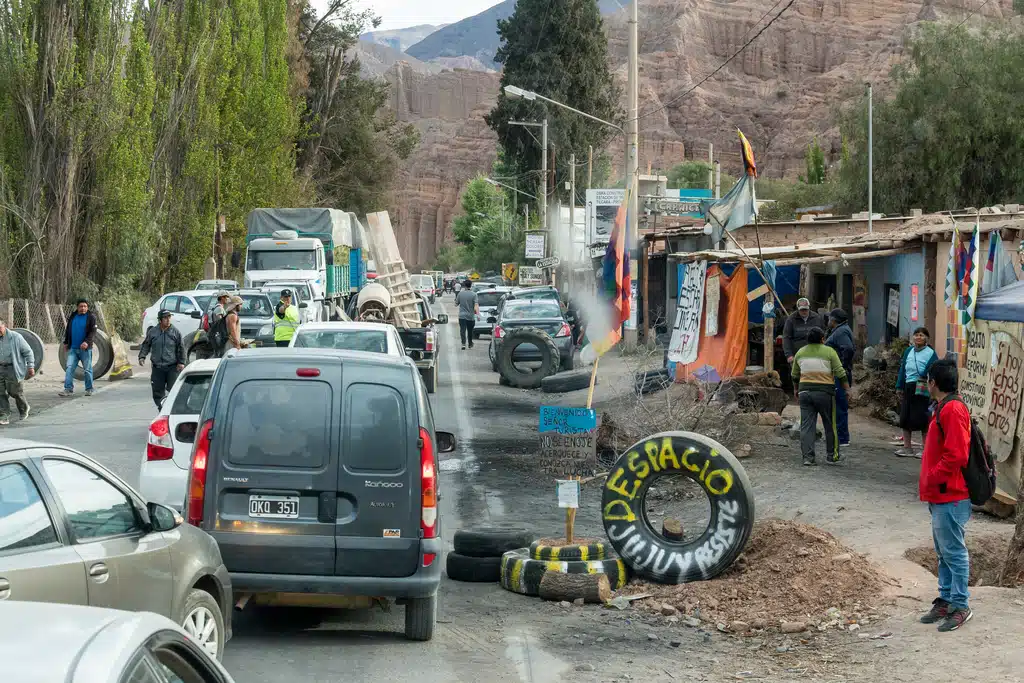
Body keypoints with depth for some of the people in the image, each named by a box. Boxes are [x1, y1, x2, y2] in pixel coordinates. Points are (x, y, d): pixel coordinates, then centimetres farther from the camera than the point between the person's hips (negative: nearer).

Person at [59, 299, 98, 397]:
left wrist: (87, 342, -24)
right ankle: (68, 389, -7)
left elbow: (93, 332, -10)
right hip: (73, 348, 4)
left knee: (87, 370, 4)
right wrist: (66, 342, 16)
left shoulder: (91, 317, -4)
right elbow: (68, 330, 20)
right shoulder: (72, 317, 10)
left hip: (85, 348, -4)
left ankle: (89, 389, 15)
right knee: (69, 368, -5)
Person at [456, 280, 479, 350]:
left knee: (462, 330, -5)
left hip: (462, 315, 0)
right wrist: (478, 313, -19)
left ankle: (463, 343, -23)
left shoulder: (460, 293, -2)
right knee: (470, 331, 16)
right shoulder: (473, 294, -8)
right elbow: (476, 305, -17)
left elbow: (456, 303, 9)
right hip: (471, 316, 0)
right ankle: (470, 344, 32)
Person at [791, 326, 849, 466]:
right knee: (830, 425, 9)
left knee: (807, 426, 3)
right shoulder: (829, 352, -3)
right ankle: (832, 455, 16)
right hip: (824, 392, -3)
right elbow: (840, 373, -5)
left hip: (805, 391, 3)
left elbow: (795, 376, 20)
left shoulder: (800, 353, 10)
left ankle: (808, 457, -4)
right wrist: (847, 389, 5)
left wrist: (796, 390, 34)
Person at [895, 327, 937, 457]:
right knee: (905, 418, 11)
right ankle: (907, 448, 22)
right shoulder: (908, 351, 12)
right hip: (908, 388, 7)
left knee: (922, 420, -4)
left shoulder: (930, 353, -6)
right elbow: (902, 370, 16)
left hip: (922, 391, -7)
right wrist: (899, 387, 12)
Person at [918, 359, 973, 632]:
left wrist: (931, 478, -17)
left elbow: (956, 455, -25)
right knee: (944, 552, 15)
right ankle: (946, 600, 23)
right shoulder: (945, 408, 15)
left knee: (954, 552, -4)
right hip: (941, 496, 11)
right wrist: (929, 482, 15)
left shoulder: (953, 410, -17)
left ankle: (960, 606, 2)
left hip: (950, 497, -11)